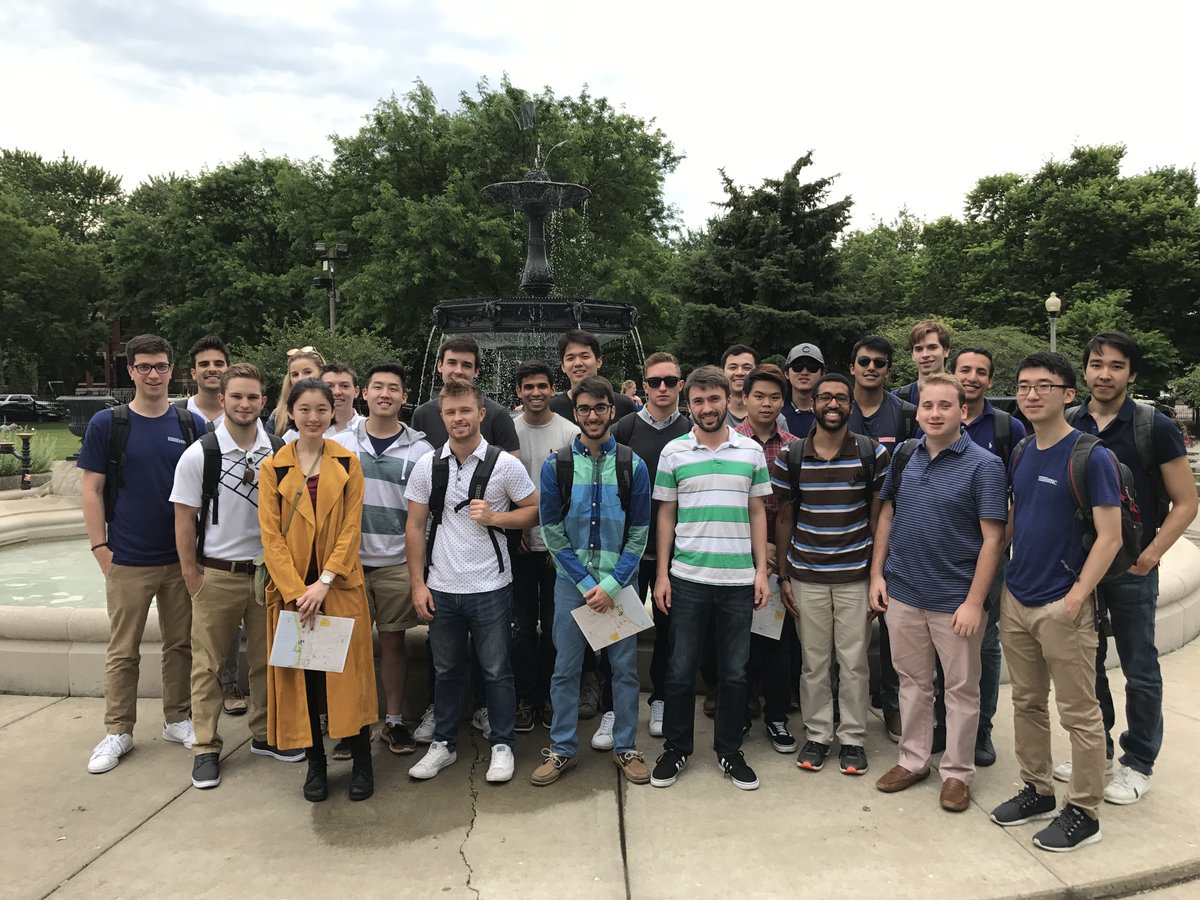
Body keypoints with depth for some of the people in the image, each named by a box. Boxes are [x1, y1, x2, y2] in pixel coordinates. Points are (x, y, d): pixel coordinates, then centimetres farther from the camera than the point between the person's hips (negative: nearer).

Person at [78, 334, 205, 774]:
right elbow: (92, 490, -1)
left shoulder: (191, 425, 3)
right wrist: (100, 548, -7)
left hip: (182, 558, 2)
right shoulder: (106, 424, -1)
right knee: (123, 651, 7)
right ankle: (118, 731, 21)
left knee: (181, 644, 11)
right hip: (128, 561, -2)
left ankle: (178, 719, 26)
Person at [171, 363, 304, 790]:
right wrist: (192, 576, -3)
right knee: (207, 664, 6)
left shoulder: (279, 452, -1)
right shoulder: (198, 454, -7)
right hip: (216, 574, -2)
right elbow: (184, 520, -3)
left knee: (267, 659, 12)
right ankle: (205, 747, 19)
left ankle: (265, 735, 28)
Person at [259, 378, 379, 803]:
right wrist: (297, 590, -12)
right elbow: (270, 536, -3)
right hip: (291, 589, 1)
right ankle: (315, 763, 21)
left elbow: (351, 528, -3)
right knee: (301, 676, 6)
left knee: (348, 674, 2)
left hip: (341, 587, -1)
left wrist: (323, 583, -13)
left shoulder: (348, 463, 3)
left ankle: (361, 763, 16)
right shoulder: (272, 468, 3)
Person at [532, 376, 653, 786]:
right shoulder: (556, 465, -1)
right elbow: (552, 530, -2)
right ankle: (562, 749, 21)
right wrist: (586, 583, -8)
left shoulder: (633, 465, -1)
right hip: (572, 580, 0)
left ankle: (625, 747, 23)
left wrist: (612, 585, -10)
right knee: (565, 668, 7)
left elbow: (639, 532, -1)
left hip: (619, 581, 0)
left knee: (625, 667, 8)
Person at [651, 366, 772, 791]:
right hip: (687, 578, -1)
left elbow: (757, 513, 8)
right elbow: (666, 515, 5)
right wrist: (662, 574, 0)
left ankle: (729, 749, 26)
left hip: (739, 579, 1)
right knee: (681, 669, 8)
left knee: (735, 672, 10)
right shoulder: (674, 452, 1)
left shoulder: (751, 451, 4)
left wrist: (761, 570, 2)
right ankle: (676, 748, 24)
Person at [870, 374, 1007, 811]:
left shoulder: (984, 466, -11)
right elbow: (886, 516, 11)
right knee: (912, 682, 17)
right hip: (903, 594, 4)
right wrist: (877, 574, 5)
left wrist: (974, 602, -17)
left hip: (955, 600, -4)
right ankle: (913, 760, 31)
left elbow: (992, 539, -13)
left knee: (961, 689, 10)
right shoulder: (904, 455, 4)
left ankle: (957, 772, 25)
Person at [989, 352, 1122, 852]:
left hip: (1062, 606, -6)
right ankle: (1037, 790, 31)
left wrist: (1076, 597, -18)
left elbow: (1109, 537, -13)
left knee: (1078, 713, 5)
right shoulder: (1020, 453, 8)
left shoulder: (1091, 457, -12)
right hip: (1016, 600, 7)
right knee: (1027, 703, 16)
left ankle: (1084, 812, 19)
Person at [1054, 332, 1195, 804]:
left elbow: (1185, 503, -6)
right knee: (1086, 663, 14)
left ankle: (1138, 765, 24)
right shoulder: (1067, 425, 1)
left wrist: (1151, 553, -16)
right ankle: (1094, 751, 31)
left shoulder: (1154, 427, -8)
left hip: (1131, 570, -3)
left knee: (1139, 670, 8)